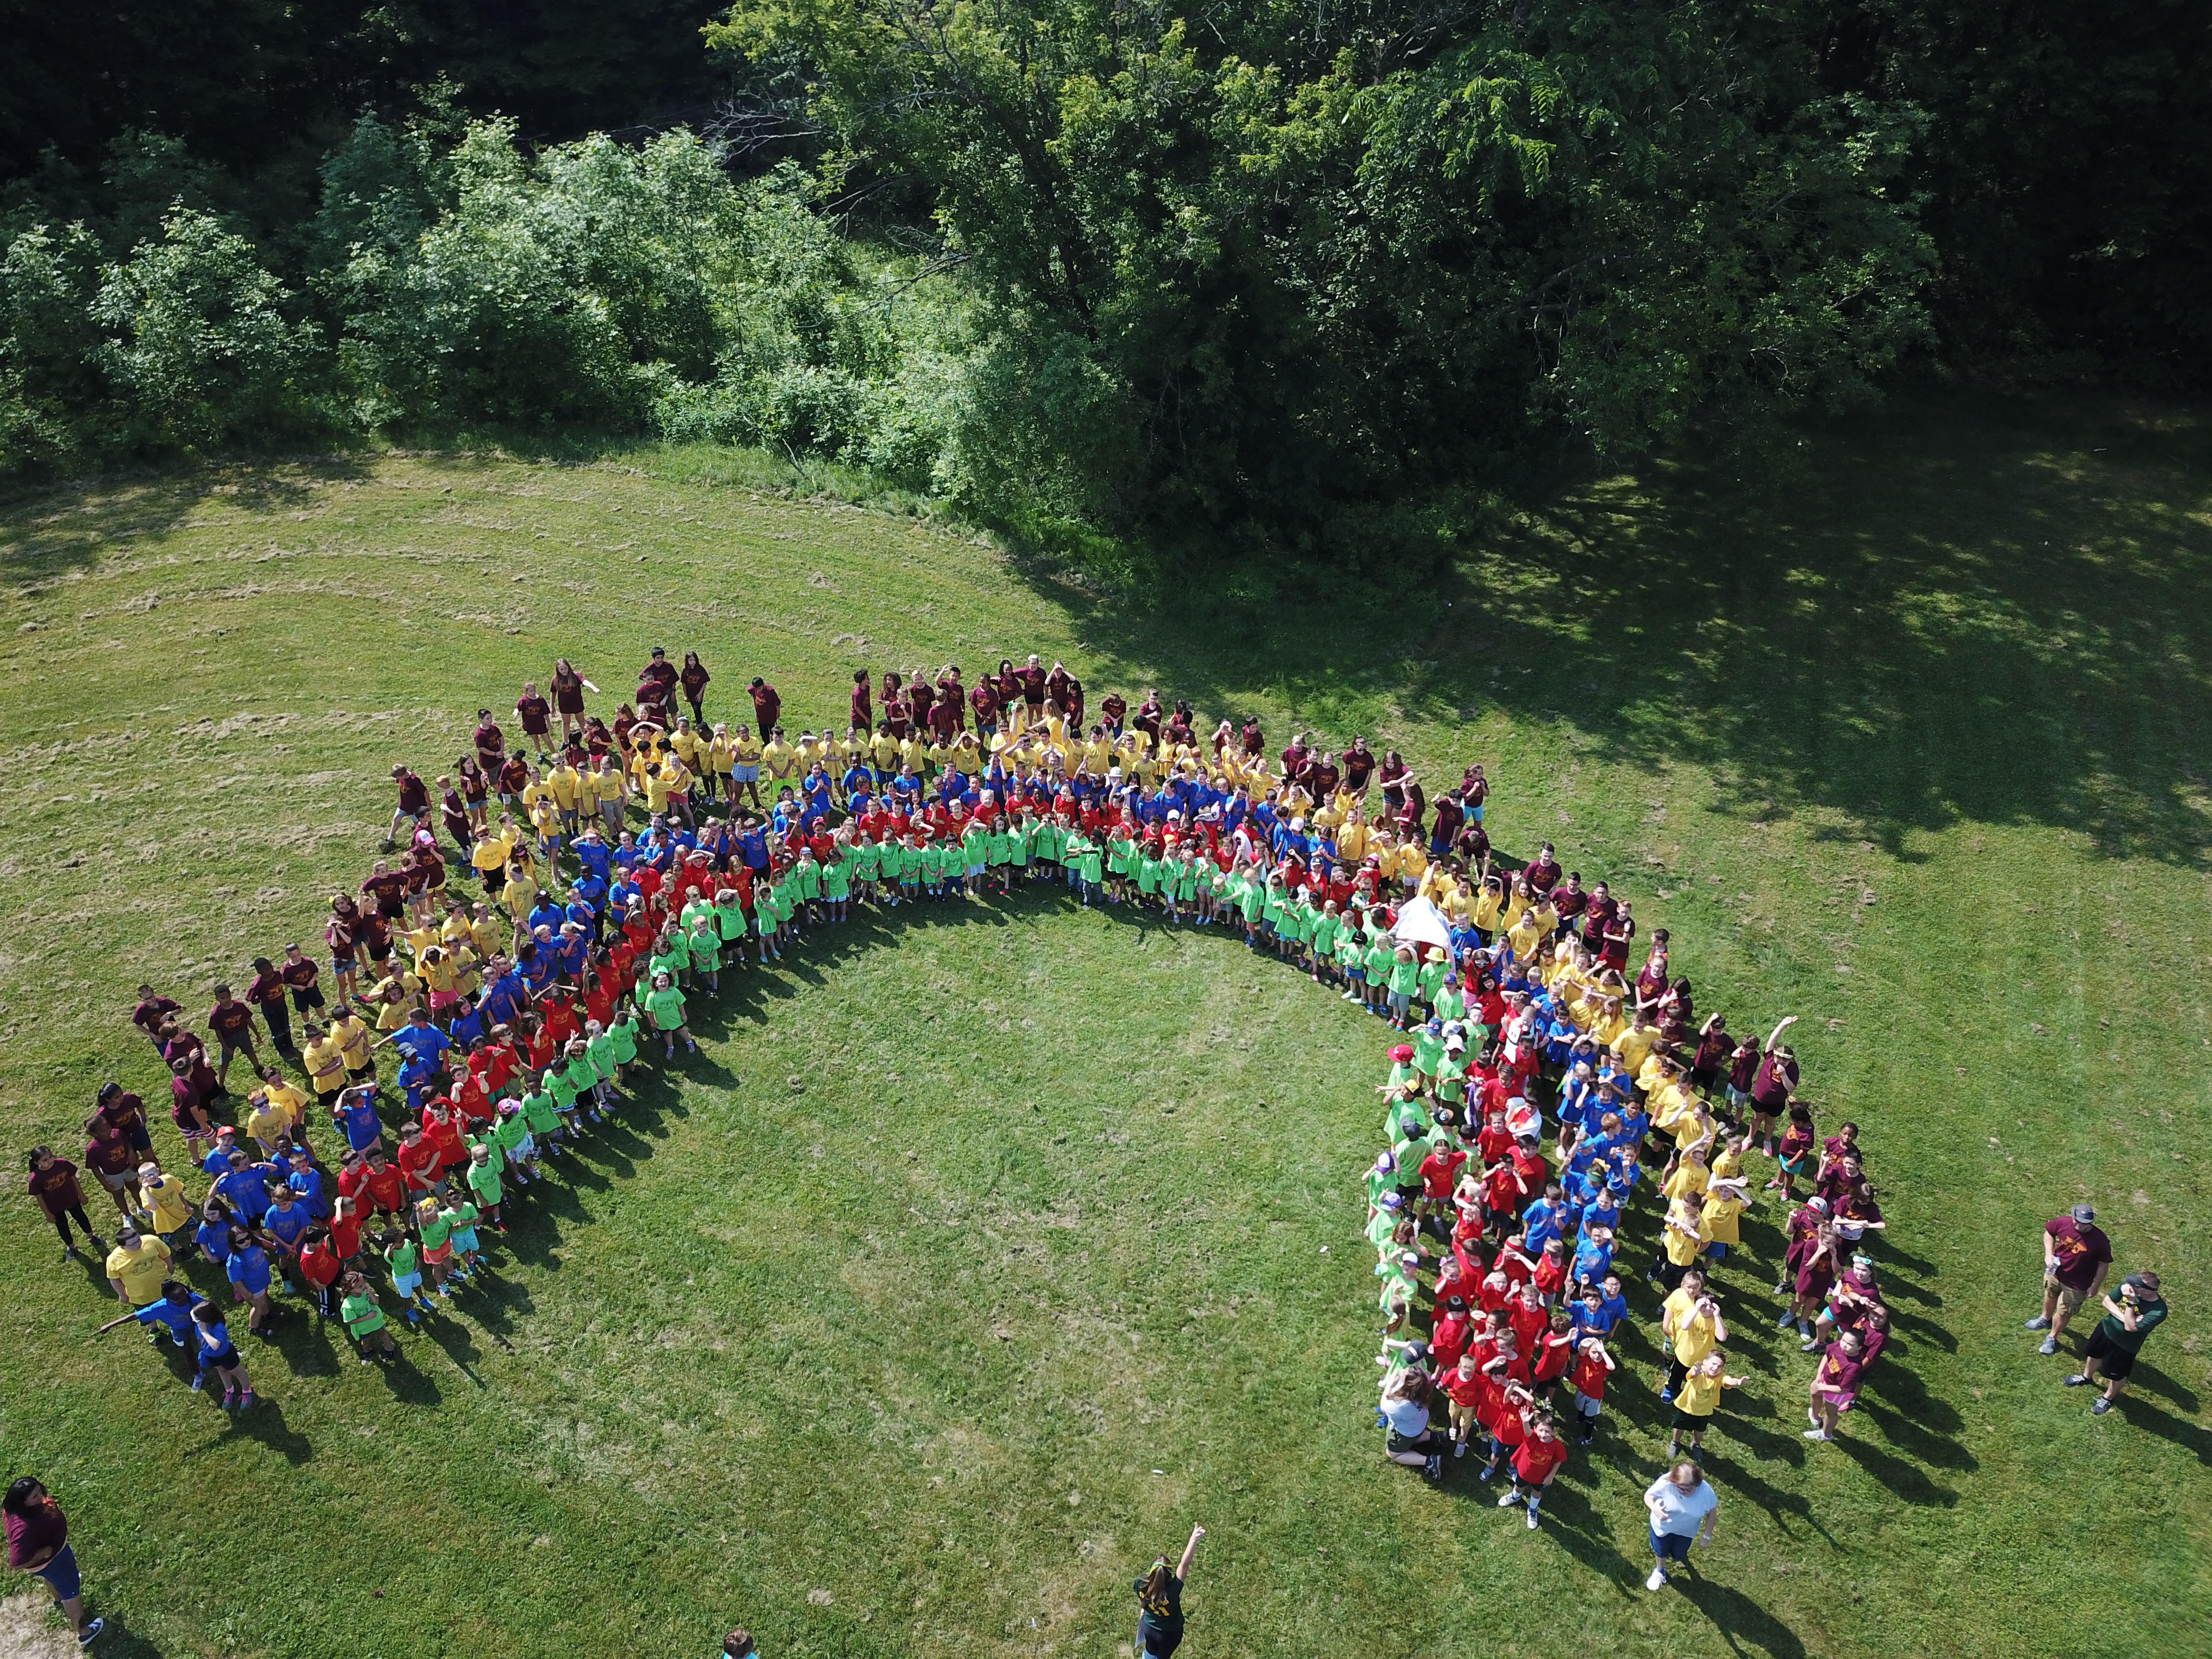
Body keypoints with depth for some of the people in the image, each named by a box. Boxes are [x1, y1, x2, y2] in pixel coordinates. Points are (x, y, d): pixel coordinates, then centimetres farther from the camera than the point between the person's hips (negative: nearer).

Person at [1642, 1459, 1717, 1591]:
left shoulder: (1706, 1492, -34)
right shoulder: (1665, 1483, -38)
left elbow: (1712, 1511, -13)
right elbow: (1648, 1495, -21)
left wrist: (1707, 1536, -4)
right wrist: (1654, 1507, -43)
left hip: (1686, 1531, 1)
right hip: (1662, 1525, -1)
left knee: (1678, 1555, 26)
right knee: (1661, 1552, 25)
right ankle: (1660, 1571, 60)